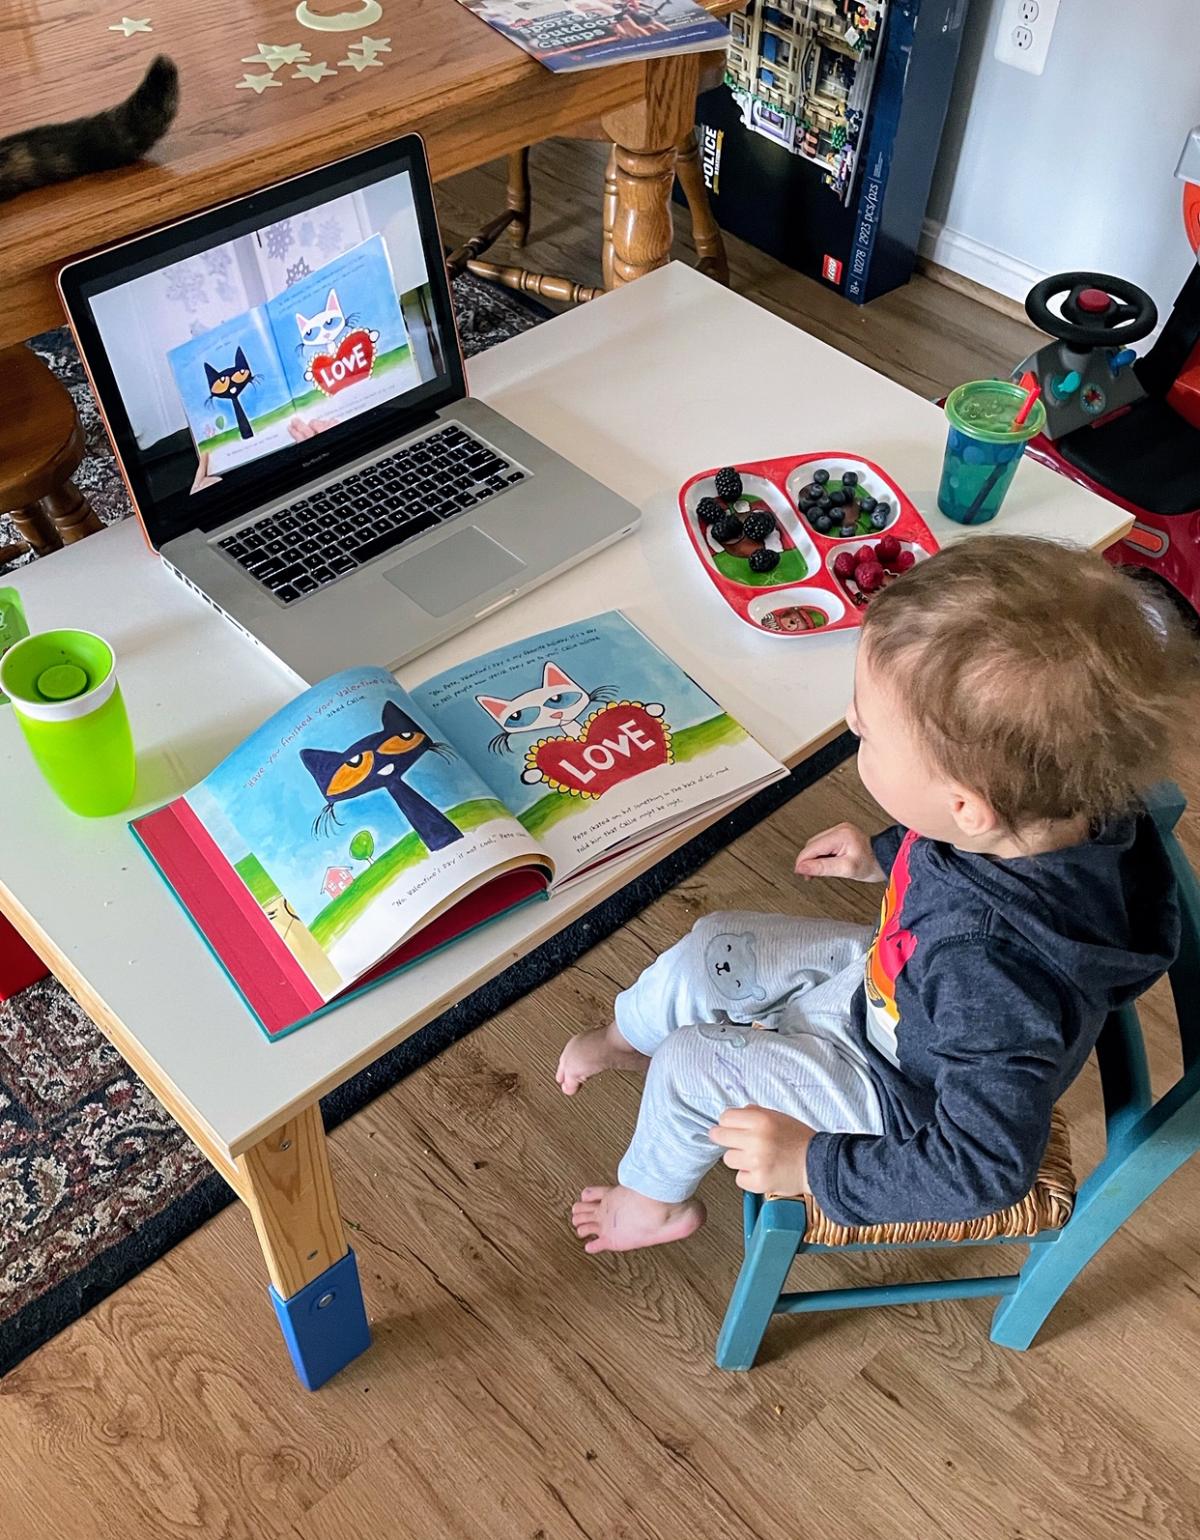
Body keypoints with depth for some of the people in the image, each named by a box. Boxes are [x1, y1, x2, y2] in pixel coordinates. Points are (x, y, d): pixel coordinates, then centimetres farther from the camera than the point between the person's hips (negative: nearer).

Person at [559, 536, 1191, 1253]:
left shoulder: (999, 983, -47)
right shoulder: (1058, 799, -26)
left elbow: (986, 1172, -33)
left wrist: (813, 1164, -26)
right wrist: (888, 855, 5)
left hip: (903, 1097, -6)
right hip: (891, 985, 7)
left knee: (691, 1065, 1)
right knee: (713, 949, 11)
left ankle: (653, 1199, 35)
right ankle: (629, 1033, 45)